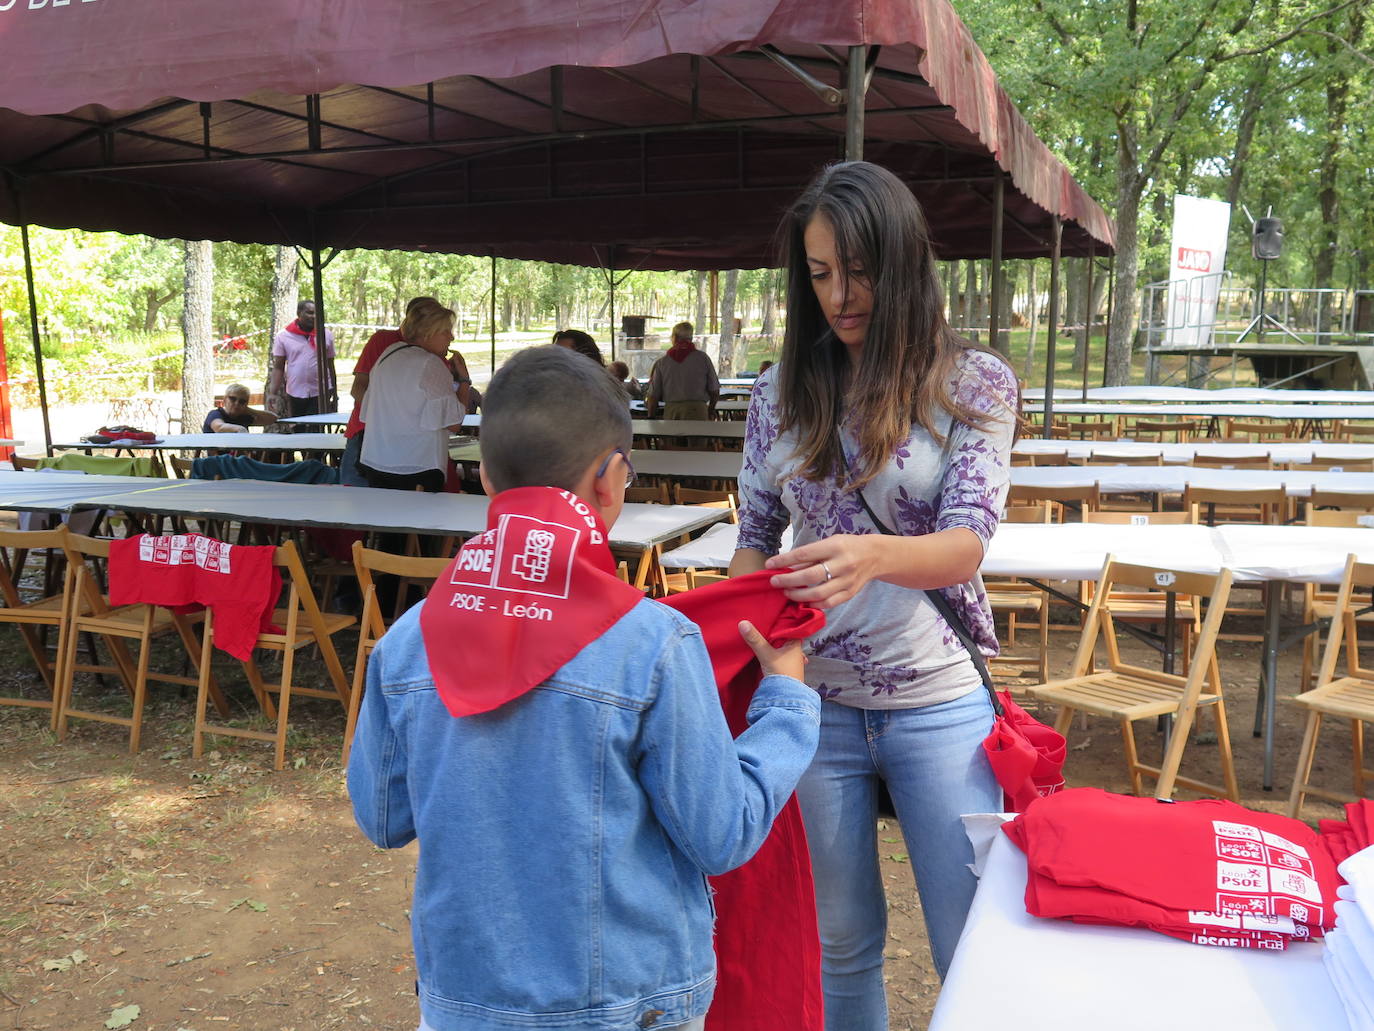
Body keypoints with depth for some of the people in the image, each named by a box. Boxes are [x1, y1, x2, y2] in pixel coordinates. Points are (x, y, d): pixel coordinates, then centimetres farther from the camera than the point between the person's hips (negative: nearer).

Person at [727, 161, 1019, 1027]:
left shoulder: (974, 383, -5)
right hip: (814, 703, 3)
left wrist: (877, 555, -37)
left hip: (937, 703, -2)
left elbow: (966, 544, -16)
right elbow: (756, 540, 9)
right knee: (842, 942, 17)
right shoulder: (782, 393, 3)